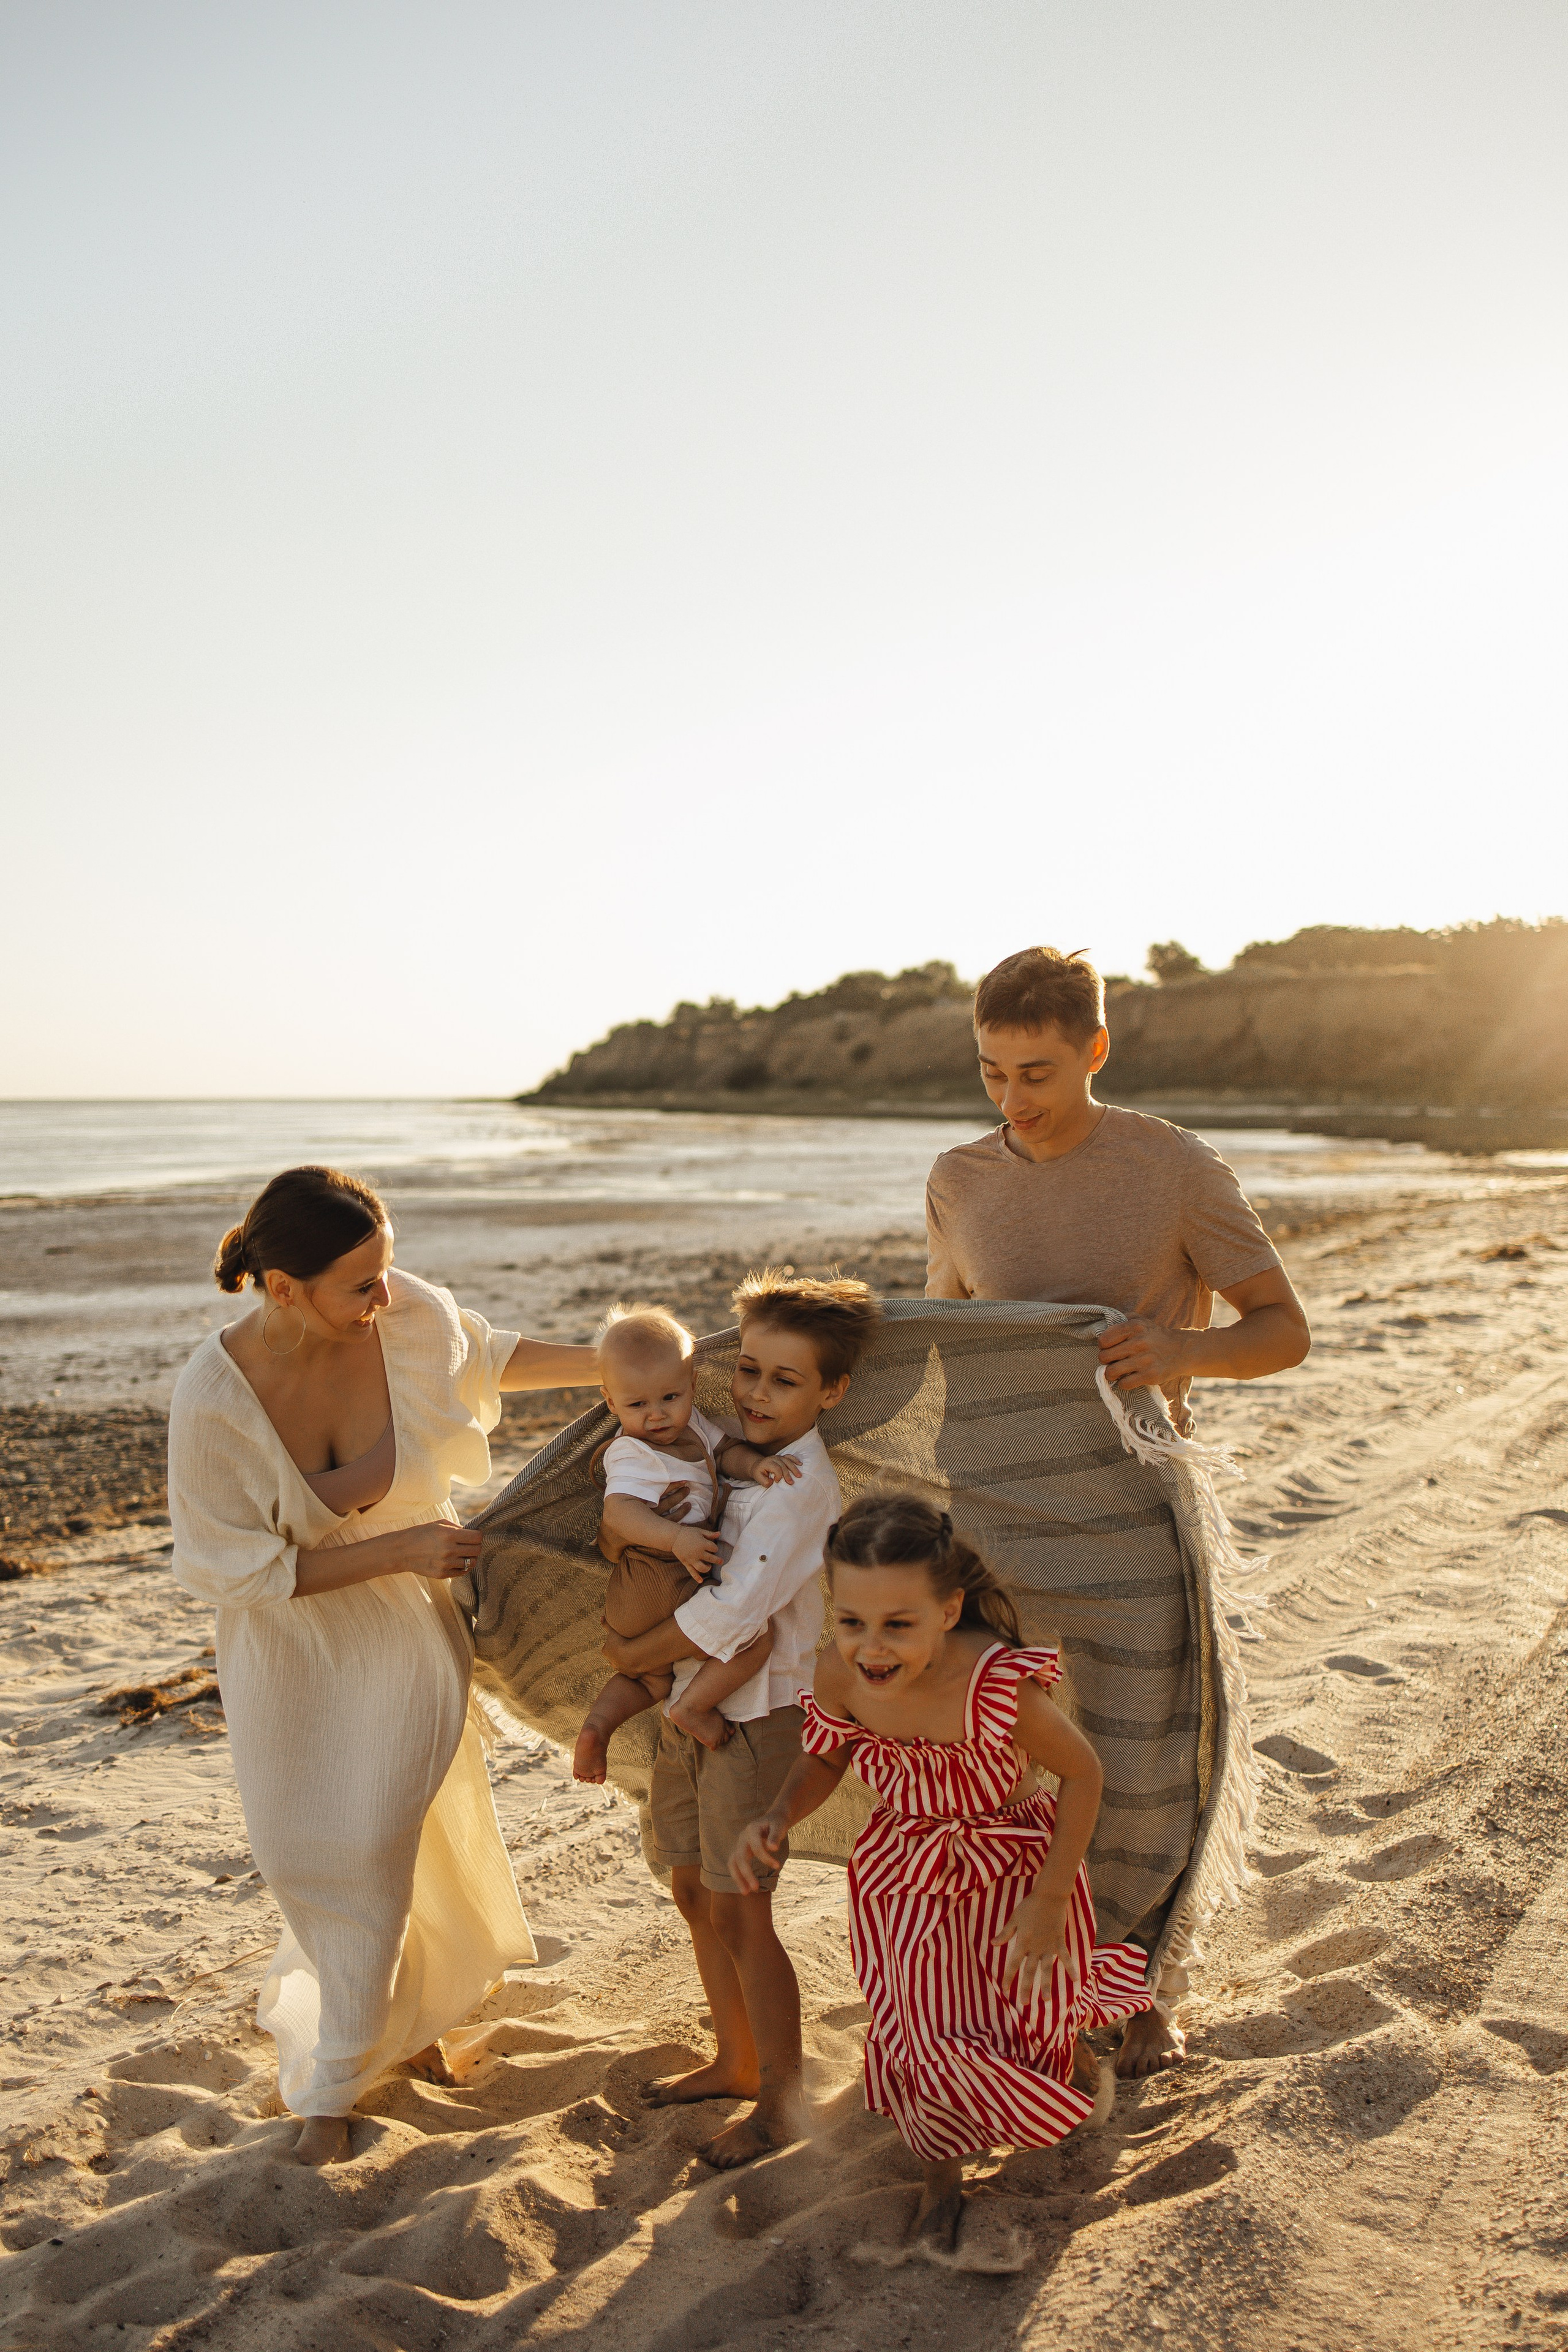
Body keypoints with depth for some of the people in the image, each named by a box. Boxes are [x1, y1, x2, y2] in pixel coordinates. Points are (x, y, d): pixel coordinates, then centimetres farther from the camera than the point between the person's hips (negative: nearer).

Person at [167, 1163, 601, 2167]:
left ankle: (334, 2083, 33)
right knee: (305, 1855, 13)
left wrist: (614, 1364, 0)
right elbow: (233, 1569, -22)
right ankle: (410, 2004, 42)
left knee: (374, 1851, 6)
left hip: (405, 1633, 1)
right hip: (287, 1644, -1)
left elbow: (483, 1357, 1)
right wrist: (397, 1549, -26)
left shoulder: (412, 1315, -24)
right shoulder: (215, 1399, -30)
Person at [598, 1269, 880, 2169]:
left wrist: (634, 1655, -12)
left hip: (759, 1712, -8)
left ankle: (783, 2100, 19)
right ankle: (737, 2060, 37)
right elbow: (628, 1481, 9)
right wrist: (625, 1512, -13)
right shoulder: (727, 1450, 3)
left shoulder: (801, 1485, -21)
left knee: (740, 1910, 1)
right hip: (689, 1700, 8)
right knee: (694, 1890, 18)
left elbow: (733, 1609, -24)